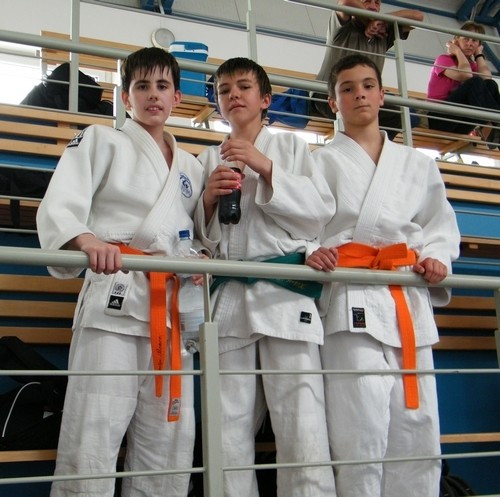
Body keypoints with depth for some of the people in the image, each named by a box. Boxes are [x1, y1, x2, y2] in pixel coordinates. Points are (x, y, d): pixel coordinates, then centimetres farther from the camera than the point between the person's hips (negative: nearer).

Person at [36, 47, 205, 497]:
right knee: (92, 439, -11)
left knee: (169, 447, 6)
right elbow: (58, 209, -7)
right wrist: (88, 241, -28)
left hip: (173, 308, 5)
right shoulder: (101, 140, 8)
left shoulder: (191, 167, 23)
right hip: (113, 301, -5)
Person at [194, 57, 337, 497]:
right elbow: (201, 237, 17)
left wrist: (265, 168, -7)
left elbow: (322, 209, 1)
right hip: (229, 296, 3)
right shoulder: (209, 159, 19)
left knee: (302, 424, -9)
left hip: (286, 293, -2)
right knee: (230, 430, 2)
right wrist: (210, 198, -3)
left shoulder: (290, 146, 14)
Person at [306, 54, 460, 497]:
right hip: (353, 300, -3)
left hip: (410, 303, 4)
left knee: (417, 431, 2)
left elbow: (441, 224, 21)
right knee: (362, 433, -12)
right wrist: (309, 252, -20)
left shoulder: (418, 164, 21)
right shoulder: (322, 162, 11)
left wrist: (438, 258, 0)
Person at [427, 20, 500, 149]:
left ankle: (489, 130, -37)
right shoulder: (444, 59, 3)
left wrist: (479, 54, 5)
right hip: (438, 118, -5)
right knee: (475, 83, -25)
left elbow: (486, 78, -7)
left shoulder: (472, 66, 18)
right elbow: (465, 76, -18)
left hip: (459, 125, 5)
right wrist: (458, 51, -3)